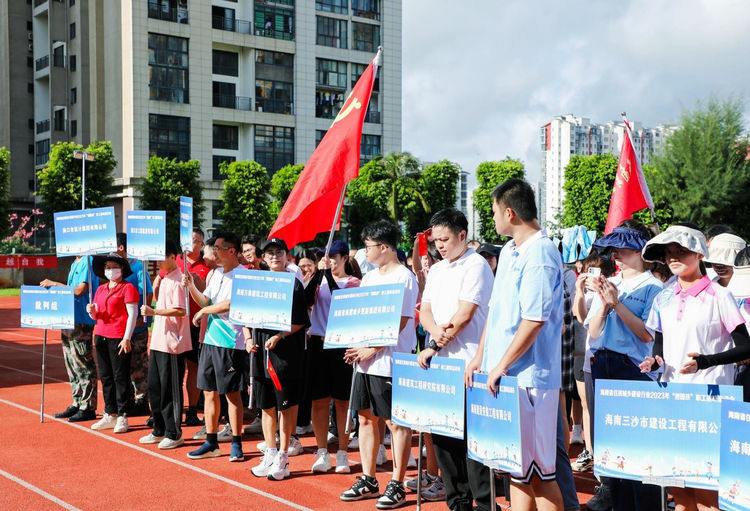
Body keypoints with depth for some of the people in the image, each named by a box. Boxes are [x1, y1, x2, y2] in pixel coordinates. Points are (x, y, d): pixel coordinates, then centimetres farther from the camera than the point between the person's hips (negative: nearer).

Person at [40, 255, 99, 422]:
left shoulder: (88, 261, -12)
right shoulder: (75, 264, 17)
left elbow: (80, 290, -19)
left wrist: (54, 284, -12)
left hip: (81, 321, -10)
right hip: (69, 319, 10)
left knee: (83, 364, -5)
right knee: (72, 364, 14)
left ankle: (88, 408, 1)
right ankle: (77, 404, 22)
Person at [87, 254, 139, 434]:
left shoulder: (128, 288, -4)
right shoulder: (100, 289, 17)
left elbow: (132, 314, -9)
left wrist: (127, 338, -15)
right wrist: (92, 311, -2)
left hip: (119, 338, -7)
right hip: (101, 336, 7)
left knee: (120, 377, -3)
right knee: (105, 377, 9)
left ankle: (122, 417, 1)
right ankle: (110, 415, 17)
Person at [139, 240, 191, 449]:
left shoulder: (177, 280, -13)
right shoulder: (165, 279, 16)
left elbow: (180, 310, -22)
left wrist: (154, 312, -21)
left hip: (172, 344, -10)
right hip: (158, 342, 10)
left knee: (170, 389, -2)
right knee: (154, 387, 13)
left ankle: (174, 434, 8)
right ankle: (160, 430, 24)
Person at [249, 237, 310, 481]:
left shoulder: (293, 284, -3)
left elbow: (300, 322, -8)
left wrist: (279, 337, -19)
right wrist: (248, 339, 1)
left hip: (286, 351, -5)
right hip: (261, 351, 6)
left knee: (286, 405, 0)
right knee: (266, 405, 11)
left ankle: (283, 457, 8)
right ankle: (269, 454, 22)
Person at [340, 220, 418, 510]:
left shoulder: (404, 277, -9)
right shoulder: (369, 278, 15)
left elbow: (400, 322, -15)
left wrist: (372, 349, -16)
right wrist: (356, 348, 2)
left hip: (390, 362, -8)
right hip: (365, 360, 8)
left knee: (396, 423, -1)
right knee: (366, 418, 12)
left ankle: (397, 486, 6)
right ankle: (368, 481, 23)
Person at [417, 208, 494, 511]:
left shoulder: (476, 266, -7)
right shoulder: (437, 270, 17)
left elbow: (464, 315, -14)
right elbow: (425, 310, 12)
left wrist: (434, 346, -10)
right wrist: (435, 330, -10)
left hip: (467, 363, -8)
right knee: (441, 432, 10)